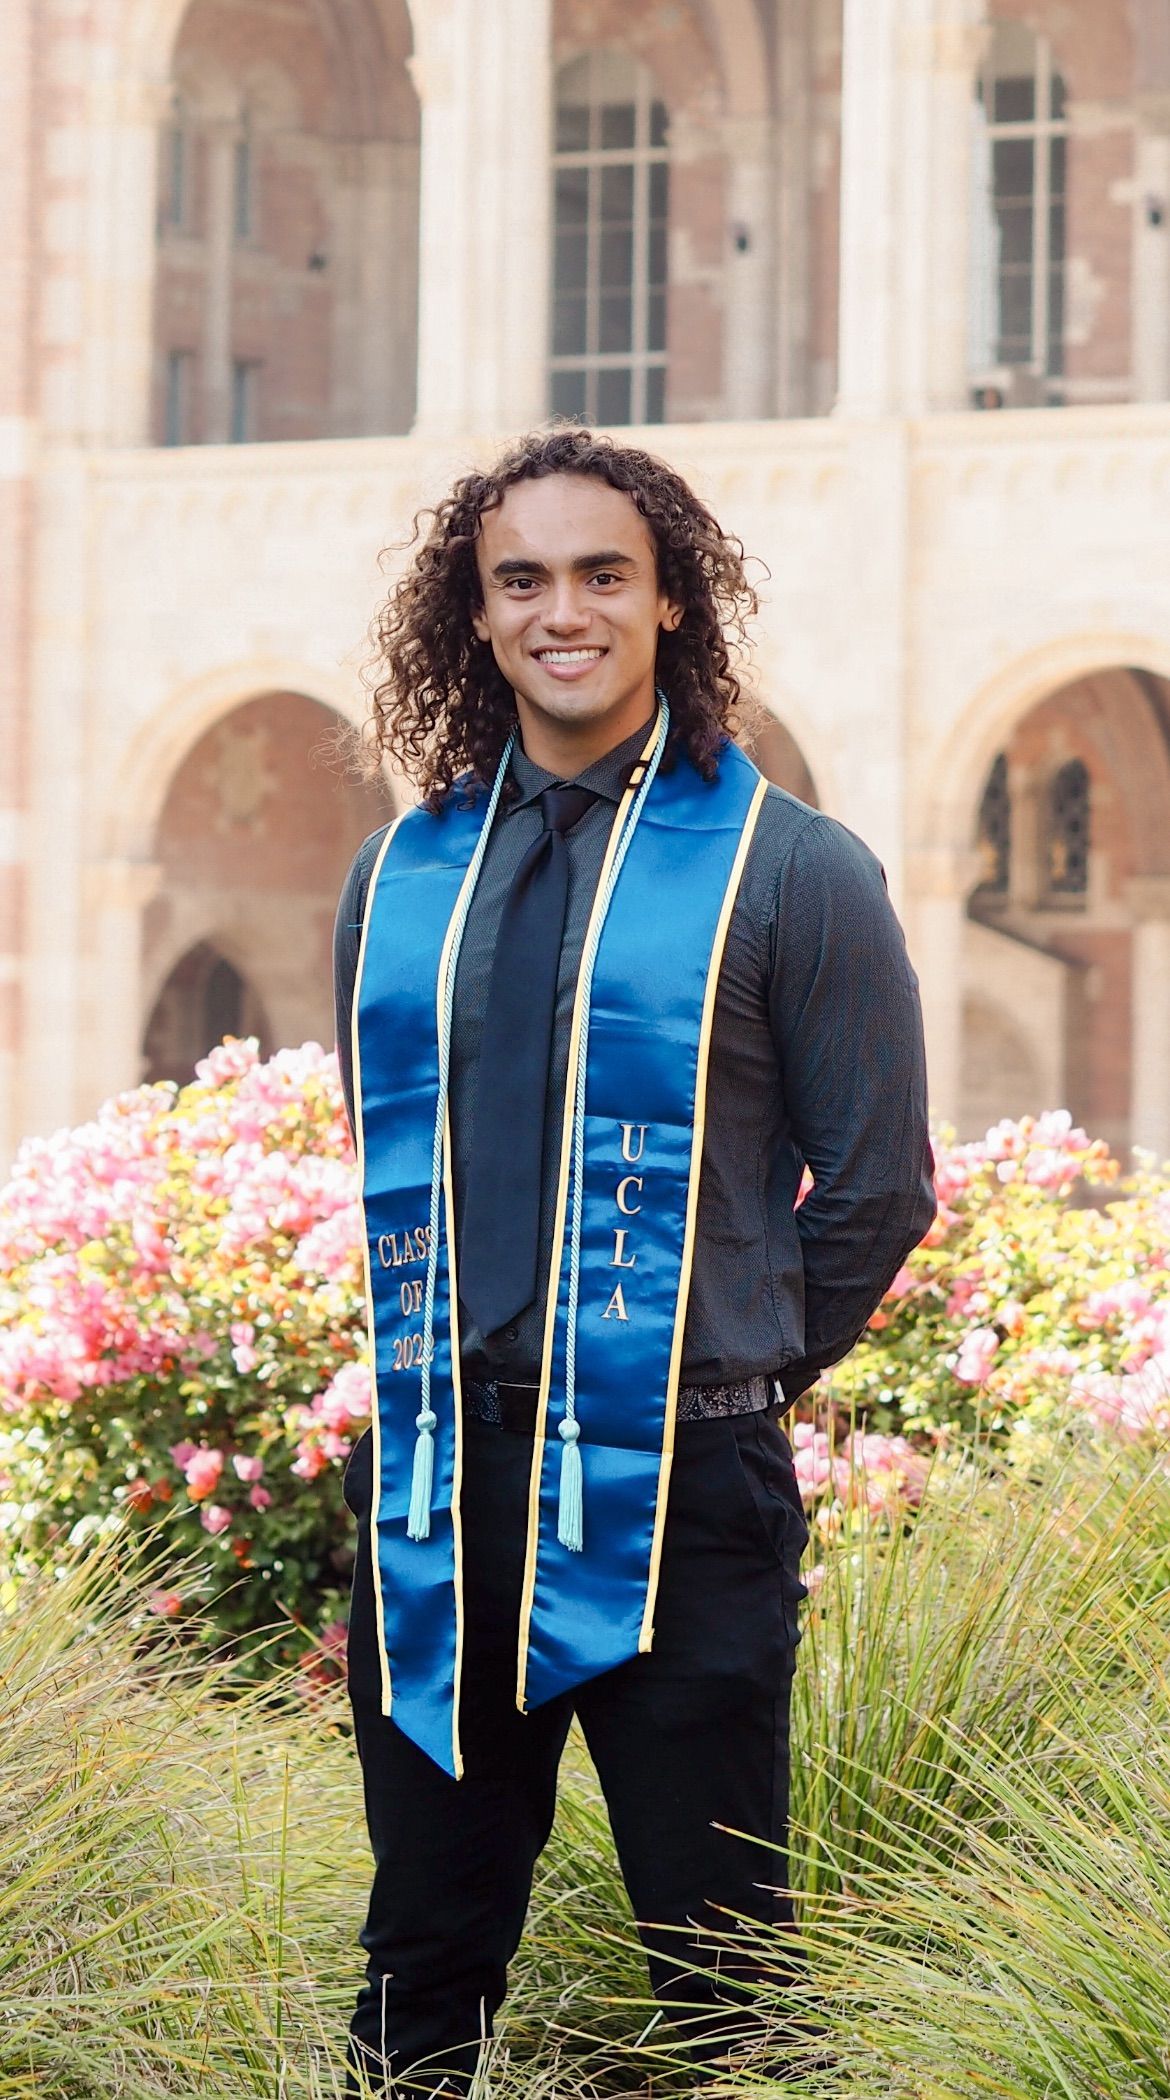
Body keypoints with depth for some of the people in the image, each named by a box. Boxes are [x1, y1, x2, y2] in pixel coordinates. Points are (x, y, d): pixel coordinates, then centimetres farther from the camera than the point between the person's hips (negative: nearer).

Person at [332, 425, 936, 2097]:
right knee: (422, 1962, 12)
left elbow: (877, 1188, 2)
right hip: (435, 1490, 4)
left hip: (675, 1501, -4)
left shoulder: (787, 872, -2)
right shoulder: (401, 877, 11)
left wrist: (729, 1383, 6)